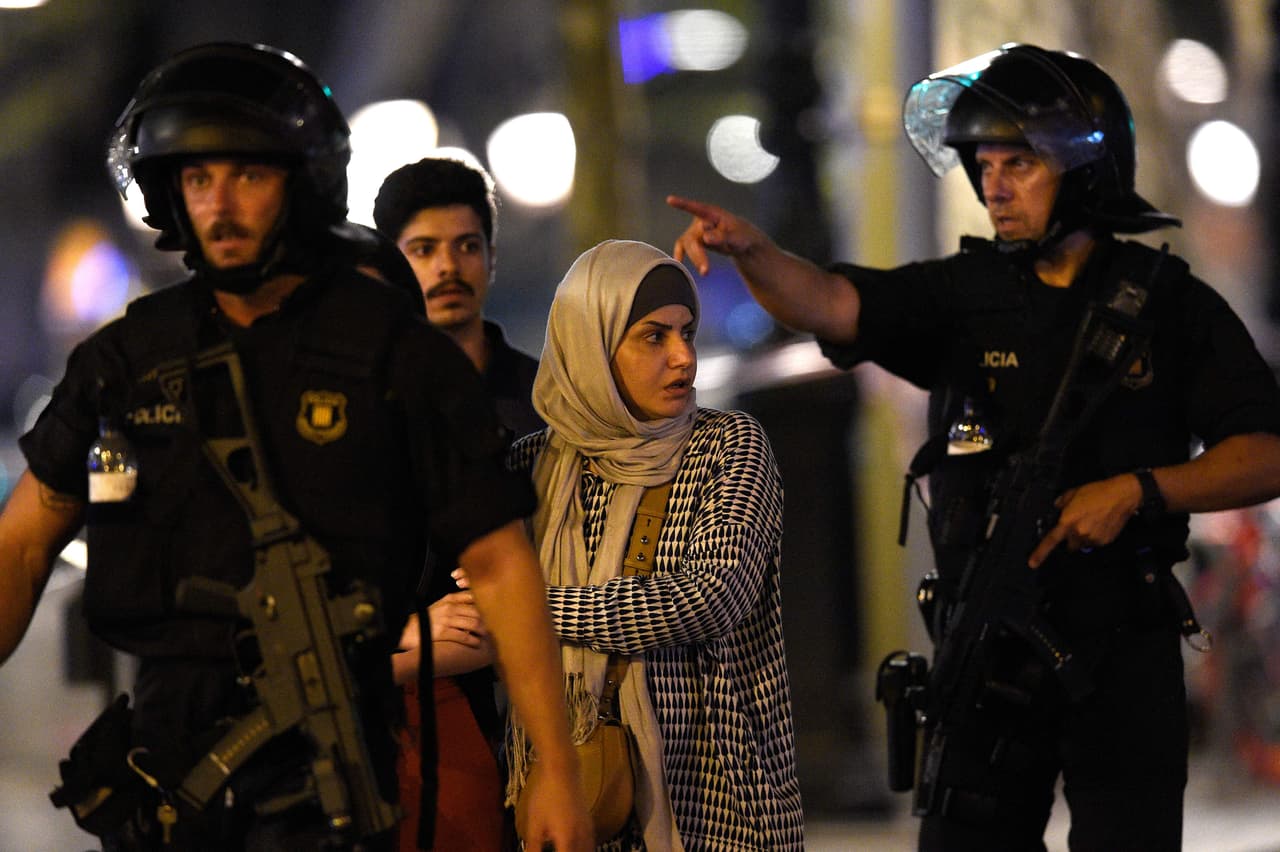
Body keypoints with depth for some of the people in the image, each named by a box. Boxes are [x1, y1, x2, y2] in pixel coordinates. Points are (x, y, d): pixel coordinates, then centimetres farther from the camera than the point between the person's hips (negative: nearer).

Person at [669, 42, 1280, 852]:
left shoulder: (1169, 302, 0)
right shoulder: (965, 294, 3)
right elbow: (832, 305, -14)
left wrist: (1139, 491, -16)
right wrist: (751, 250, -34)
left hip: (1124, 649, -2)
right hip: (987, 651, 2)